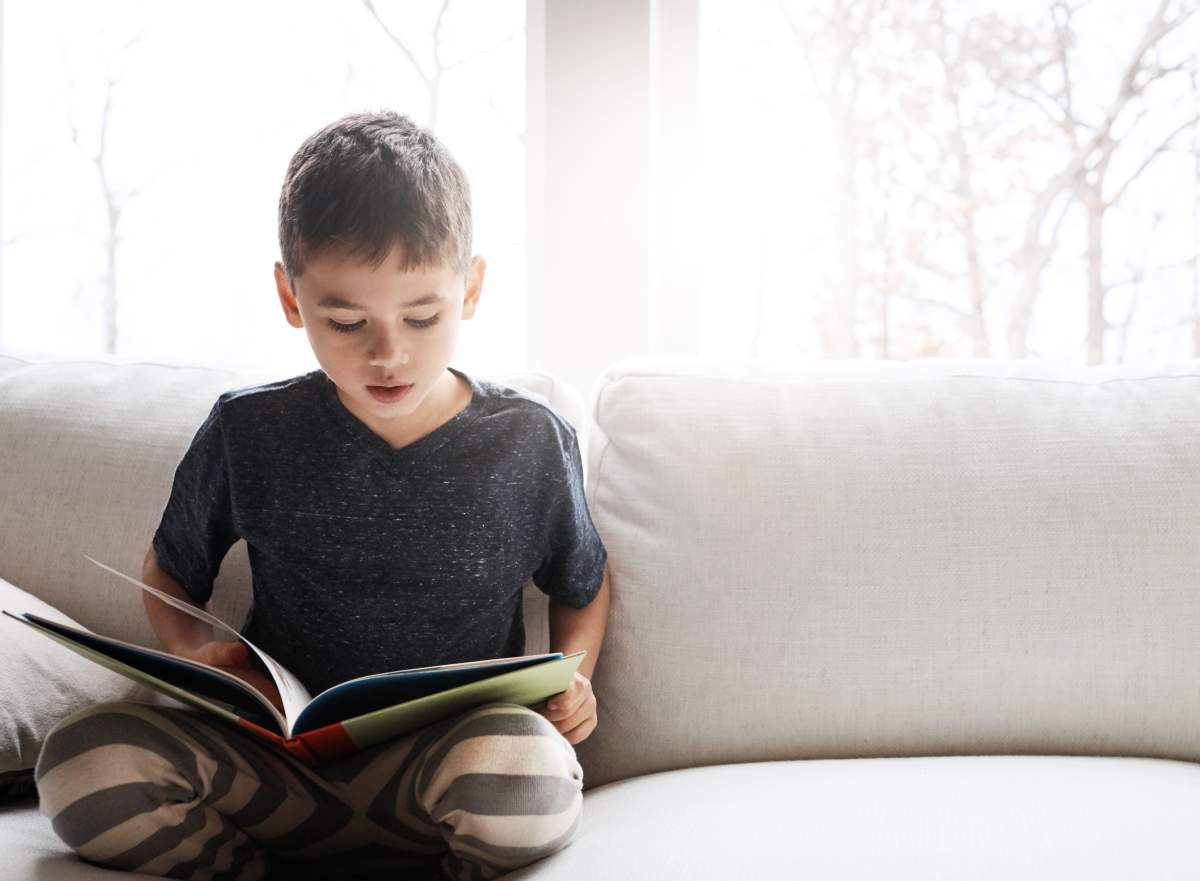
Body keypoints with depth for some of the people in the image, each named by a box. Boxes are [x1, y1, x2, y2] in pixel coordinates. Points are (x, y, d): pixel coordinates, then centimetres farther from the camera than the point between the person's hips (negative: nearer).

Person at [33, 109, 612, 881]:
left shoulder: (529, 444, -1)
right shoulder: (248, 434, 0)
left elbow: (585, 587, 16)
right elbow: (170, 572, 16)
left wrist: (571, 678, -4)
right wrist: (196, 655, -6)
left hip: (450, 763, -1)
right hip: (279, 750, 1)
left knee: (532, 777, -37)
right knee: (83, 763, -26)